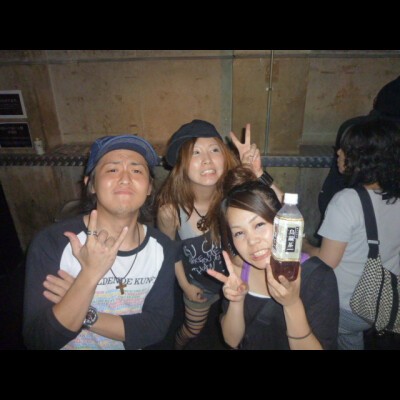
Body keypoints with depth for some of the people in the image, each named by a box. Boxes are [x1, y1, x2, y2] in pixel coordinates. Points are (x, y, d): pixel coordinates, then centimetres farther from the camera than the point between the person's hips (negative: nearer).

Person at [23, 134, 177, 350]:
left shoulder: (163, 248, -12)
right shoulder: (51, 243, -20)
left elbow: (157, 326, -11)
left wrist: (87, 315, -21)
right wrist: (90, 274, -33)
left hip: (130, 346, 2)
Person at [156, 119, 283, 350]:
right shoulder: (170, 209, -30)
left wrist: (258, 173, -51)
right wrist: (184, 284, -1)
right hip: (200, 284, 0)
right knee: (192, 330, 28)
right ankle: (177, 346, 63)